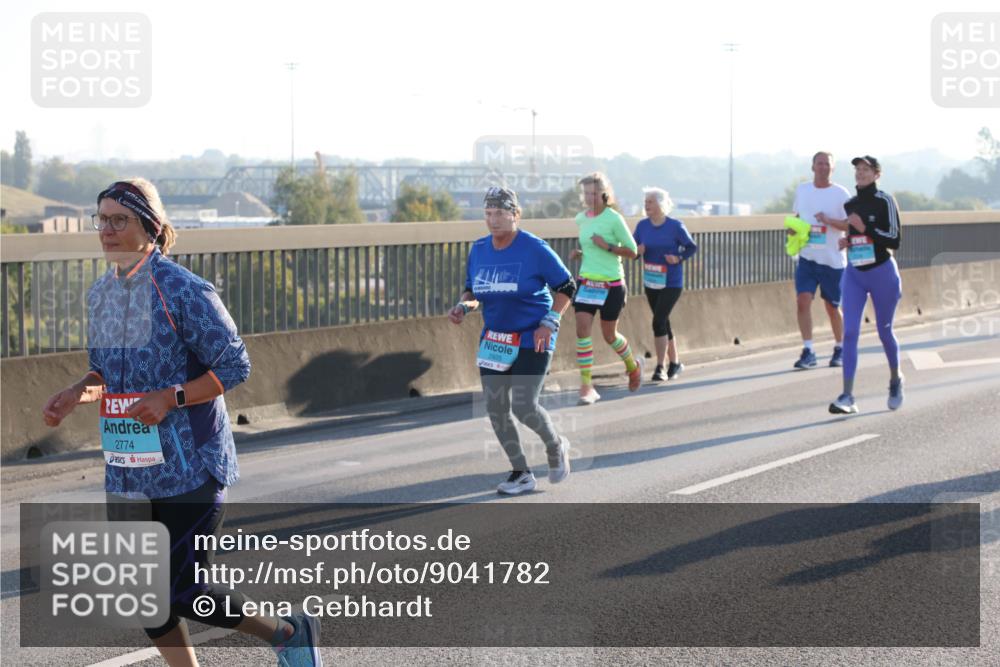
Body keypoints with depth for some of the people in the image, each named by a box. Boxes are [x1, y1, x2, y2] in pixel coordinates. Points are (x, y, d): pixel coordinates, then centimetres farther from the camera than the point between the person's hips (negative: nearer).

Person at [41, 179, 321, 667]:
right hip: (128, 471, 7)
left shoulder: (183, 291, -14)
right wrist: (78, 393, -2)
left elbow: (235, 366, -12)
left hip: (192, 466, -7)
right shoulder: (100, 294, 8)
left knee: (182, 594, -6)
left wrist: (171, 397, -22)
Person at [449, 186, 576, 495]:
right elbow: (473, 290, 17)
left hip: (532, 339, -6)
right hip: (494, 339, 6)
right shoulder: (478, 250, 4)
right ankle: (521, 474, 14)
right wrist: (463, 306, -5)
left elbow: (567, 286, -6)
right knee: (495, 408, 1)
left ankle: (556, 447, 18)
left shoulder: (534, 249, -13)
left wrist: (549, 323, -14)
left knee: (523, 405, -13)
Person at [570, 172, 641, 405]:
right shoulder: (581, 219, 6)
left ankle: (633, 366, 40)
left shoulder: (614, 219, -11)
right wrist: (580, 253, 3)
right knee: (582, 329, -11)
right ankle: (586, 387, -9)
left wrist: (607, 246, -21)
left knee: (609, 335, 8)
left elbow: (632, 252, -8)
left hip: (611, 284, -4)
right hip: (586, 281, 4)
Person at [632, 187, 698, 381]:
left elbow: (692, 247, -2)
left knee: (658, 322, -15)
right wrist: (637, 250, -20)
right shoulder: (642, 225, 0)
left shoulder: (675, 226, -10)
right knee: (663, 323, 13)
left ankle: (660, 367, -9)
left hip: (671, 283, -5)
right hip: (651, 283, 5)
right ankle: (674, 363, 28)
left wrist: (679, 258, -19)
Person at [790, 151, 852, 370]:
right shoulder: (802, 190, 8)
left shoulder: (841, 194, -5)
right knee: (802, 300, -13)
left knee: (832, 307, 7)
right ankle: (808, 351, -11)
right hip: (807, 257, 3)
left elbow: (851, 225, -8)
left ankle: (839, 349, 27)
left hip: (832, 260, -3)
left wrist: (829, 220, -23)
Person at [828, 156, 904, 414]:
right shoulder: (849, 204, 8)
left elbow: (895, 240, -13)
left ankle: (896, 380, 36)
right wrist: (847, 242, 1)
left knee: (884, 331, 9)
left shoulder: (885, 201, -8)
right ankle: (847, 397, -14)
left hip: (882, 272, -4)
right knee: (849, 333, -9)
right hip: (854, 275, 4)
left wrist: (865, 228, -20)